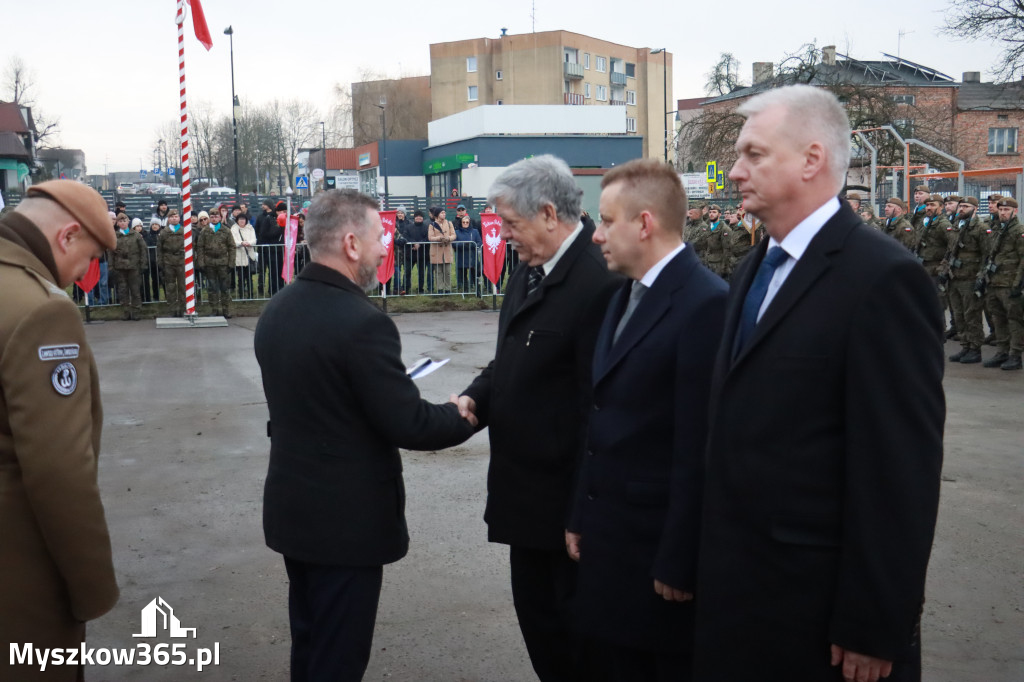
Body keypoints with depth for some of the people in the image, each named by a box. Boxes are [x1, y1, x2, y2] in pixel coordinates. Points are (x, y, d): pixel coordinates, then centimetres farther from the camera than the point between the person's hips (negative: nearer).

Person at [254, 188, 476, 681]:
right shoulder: (362, 322, -24)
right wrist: (464, 415, -2)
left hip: (292, 507, 8)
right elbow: (409, 425, -21)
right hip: (346, 517, -8)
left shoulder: (275, 310, 3)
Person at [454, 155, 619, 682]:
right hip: (525, 487, 9)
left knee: (575, 624, 9)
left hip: (566, 496, -9)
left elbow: (598, 406, -23)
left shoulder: (596, 282, -22)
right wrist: (475, 397, -3)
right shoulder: (528, 270, 7)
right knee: (534, 611, 20)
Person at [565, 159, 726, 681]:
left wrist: (678, 562, -18)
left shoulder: (705, 304, -18)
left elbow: (698, 447, -20)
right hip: (608, 538, 8)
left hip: (659, 543, -8)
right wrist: (582, 515, 12)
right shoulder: (624, 296, 11)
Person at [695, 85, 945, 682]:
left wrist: (874, 629, -17)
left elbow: (902, 469, -18)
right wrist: (710, 562, 11)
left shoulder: (884, 278, -16)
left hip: (819, 607, -7)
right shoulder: (757, 269, 10)